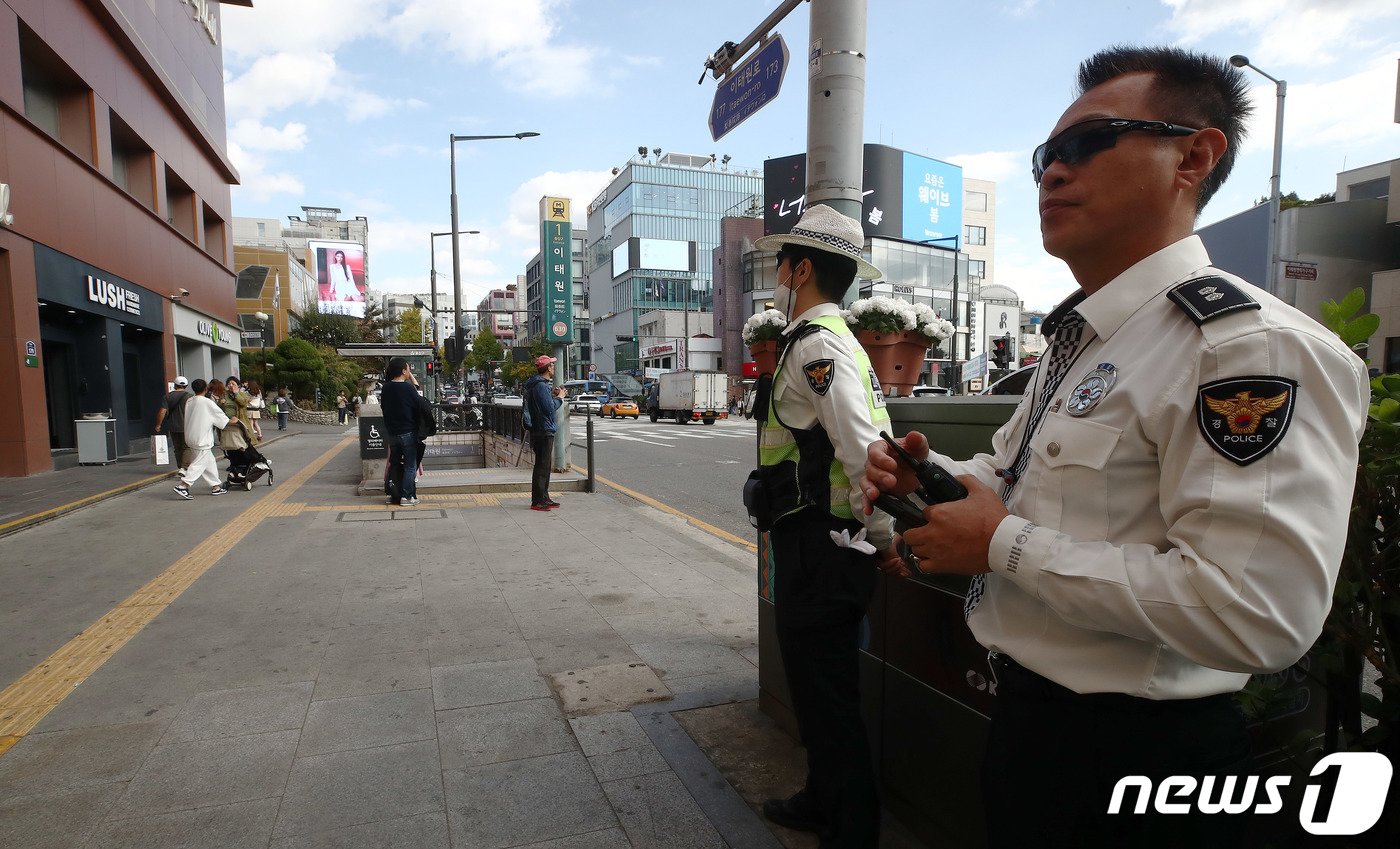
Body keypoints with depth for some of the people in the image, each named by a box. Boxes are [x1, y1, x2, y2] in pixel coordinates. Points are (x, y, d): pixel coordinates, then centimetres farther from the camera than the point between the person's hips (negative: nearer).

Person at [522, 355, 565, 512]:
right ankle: (538, 501, -3)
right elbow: (550, 408, -21)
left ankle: (544, 498, 24)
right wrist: (559, 397, -6)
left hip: (541, 430, 11)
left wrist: (552, 395, 14)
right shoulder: (541, 385, -17)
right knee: (542, 466, -7)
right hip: (544, 431, -11)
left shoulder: (541, 384, 16)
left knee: (545, 466, 16)